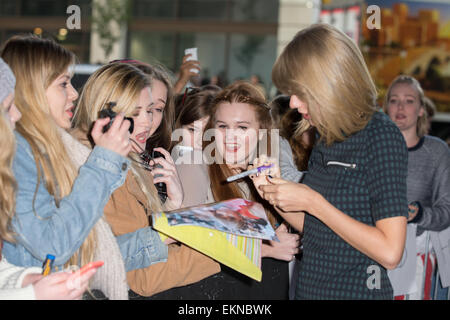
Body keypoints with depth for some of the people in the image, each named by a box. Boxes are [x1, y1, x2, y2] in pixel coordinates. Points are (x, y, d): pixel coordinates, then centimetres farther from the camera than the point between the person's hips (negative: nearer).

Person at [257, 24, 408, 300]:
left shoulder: (382, 137, -16)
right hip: (311, 287, 7)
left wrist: (311, 201, -19)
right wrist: (277, 199, -3)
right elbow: (317, 229, 12)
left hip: (357, 289, -7)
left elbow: (389, 252, -22)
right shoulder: (328, 137, 7)